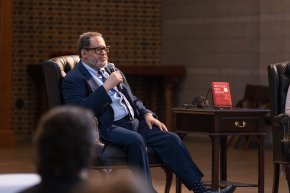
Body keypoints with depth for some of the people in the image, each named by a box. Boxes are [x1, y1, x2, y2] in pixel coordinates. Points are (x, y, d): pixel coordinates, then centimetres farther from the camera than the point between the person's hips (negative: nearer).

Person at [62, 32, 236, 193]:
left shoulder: (111, 69, 21)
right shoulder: (73, 80, -2)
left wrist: (147, 114, 6)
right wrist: (106, 86, -17)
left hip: (133, 122, 7)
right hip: (106, 128, -7)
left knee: (170, 138, -14)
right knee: (135, 140, -36)